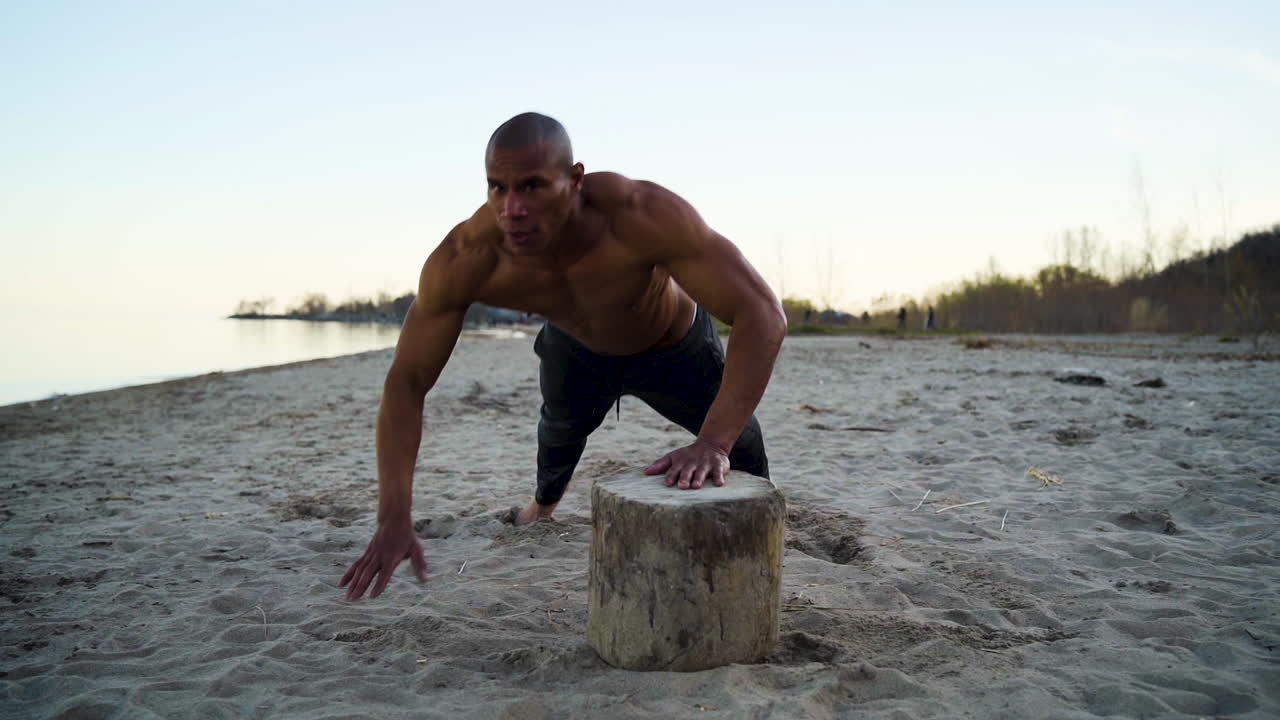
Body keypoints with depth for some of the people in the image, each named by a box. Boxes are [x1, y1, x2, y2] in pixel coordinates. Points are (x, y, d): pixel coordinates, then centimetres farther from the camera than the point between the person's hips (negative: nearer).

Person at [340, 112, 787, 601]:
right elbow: (405, 384, -30)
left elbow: (763, 316, -49)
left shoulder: (643, 214, -48)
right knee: (561, 424, 29)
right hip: (575, 344, 3)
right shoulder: (462, 262, -39)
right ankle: (544, 502, 65)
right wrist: (393, 519, -39)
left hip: (674, 346, -2)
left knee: (736, 439, 1)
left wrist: (714, 442, -59)